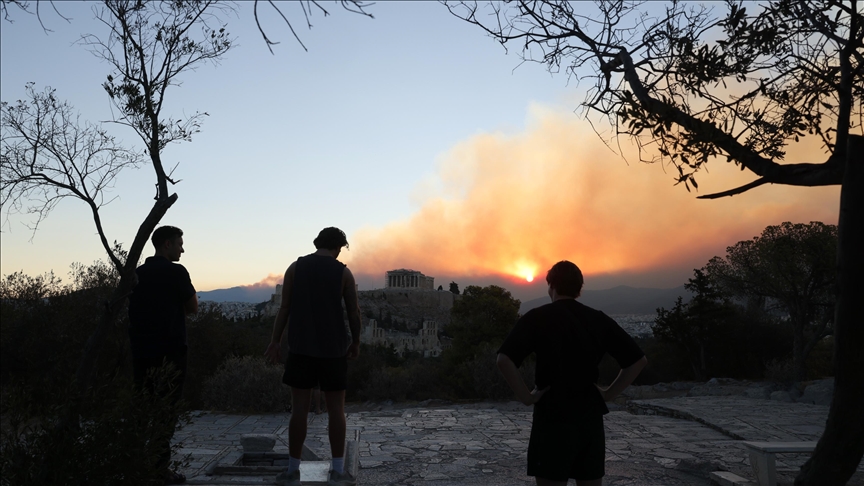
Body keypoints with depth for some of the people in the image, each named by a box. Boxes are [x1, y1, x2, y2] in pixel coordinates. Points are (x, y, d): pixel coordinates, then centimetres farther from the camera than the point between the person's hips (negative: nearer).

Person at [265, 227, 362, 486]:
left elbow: (285, 308, 0)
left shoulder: (295, 268, 2)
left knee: (300, 408, 5)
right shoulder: (343, 272, -1)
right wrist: (355, 343, 12)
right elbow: (354, 313, -1)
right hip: (333, 349, -1)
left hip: (301, 347, 1)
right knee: (336, 409, 6)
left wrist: (275, 341, 5)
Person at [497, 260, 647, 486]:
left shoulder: (537, 318, -6)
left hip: (553, 418, -4)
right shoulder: (599, 319, 5)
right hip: (590, 418, 4)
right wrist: (609, 393, 8)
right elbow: (638, 360, 7)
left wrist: (526, 396, -9)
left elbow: (504, 360, -19)